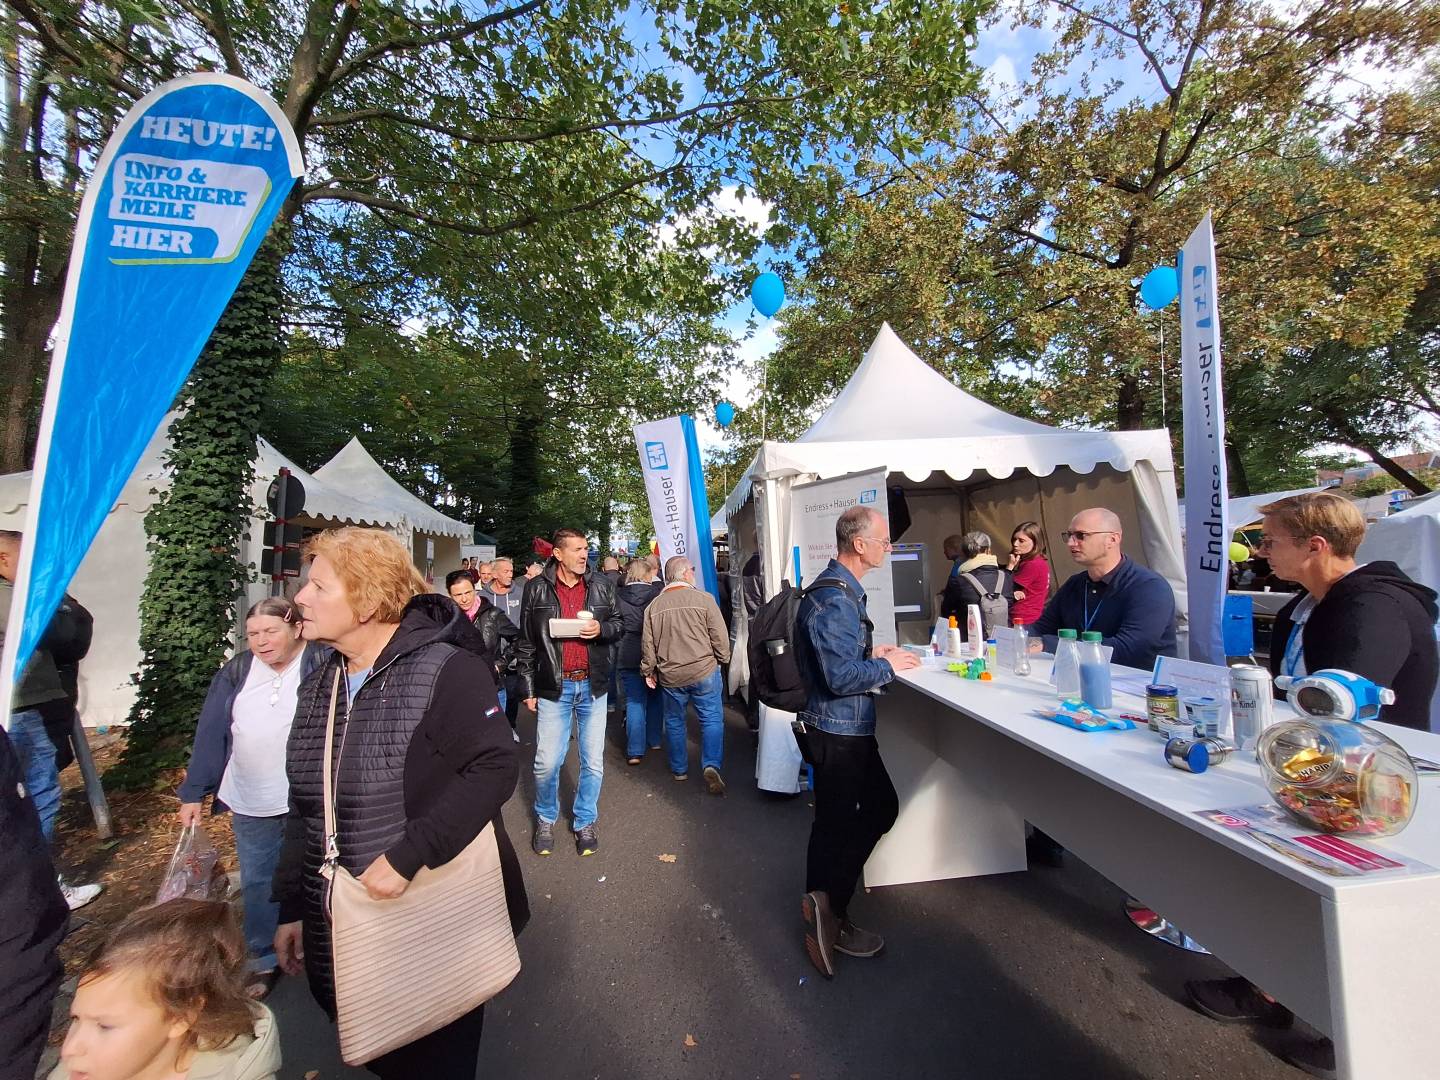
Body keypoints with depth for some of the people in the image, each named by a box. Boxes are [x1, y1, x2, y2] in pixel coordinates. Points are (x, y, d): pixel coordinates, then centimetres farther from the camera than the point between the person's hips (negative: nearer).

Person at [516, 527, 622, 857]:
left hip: (592, 685, 2)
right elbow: (526, 642, 3)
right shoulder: (537, 588, -2)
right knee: (547, 762, 5)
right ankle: (545, 819, 32)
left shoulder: (601, 584, 2)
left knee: (593, 762, 10)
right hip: (553, 687, -1)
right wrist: (529, 687, 2)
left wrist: (601, 629, -13)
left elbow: (618, 625, 10)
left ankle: (584, 821, 31)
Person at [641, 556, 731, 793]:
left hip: (670, 676, 4)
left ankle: (679, 769, 29)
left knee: (674, 721, 18)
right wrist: (722, 659, 9)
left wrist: (648, 671, 15)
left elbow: (648, 643, 3)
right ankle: (711, 765, -7)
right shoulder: (703, 599, -11)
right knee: (712, 719, 7)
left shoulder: (654, 606, -1)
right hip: (704, 670, -3)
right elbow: (720, 636, -8)